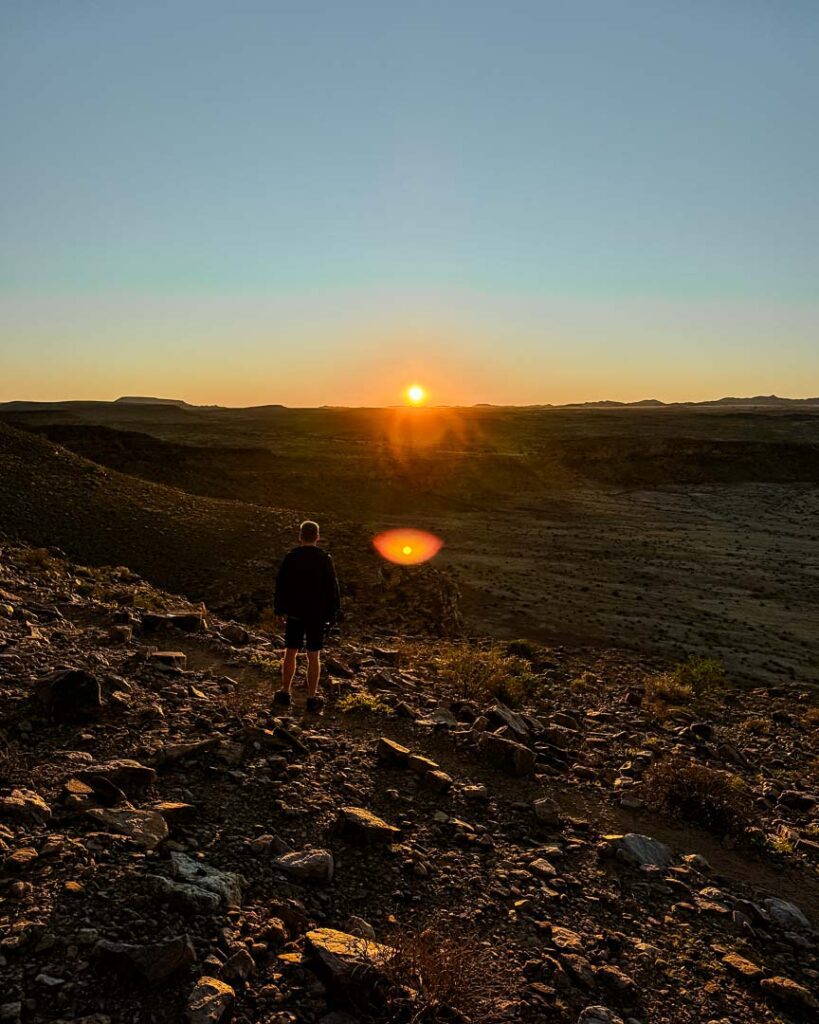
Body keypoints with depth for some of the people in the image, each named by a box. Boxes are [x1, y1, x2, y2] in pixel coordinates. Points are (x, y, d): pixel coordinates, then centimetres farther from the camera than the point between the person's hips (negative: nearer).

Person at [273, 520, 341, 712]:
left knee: (290, 653, 13)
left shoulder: (290, 557, -5)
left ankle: (285, 693, 21)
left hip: (294, 614, 1)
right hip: (317, 615, -1)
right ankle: (312, 698, 12)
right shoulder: (325, 559, -10)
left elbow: (281, 586, 1)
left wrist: (279, 611, 11)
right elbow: (332, 589, -8)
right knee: (313, 656, 6)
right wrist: (332, 615, 1)